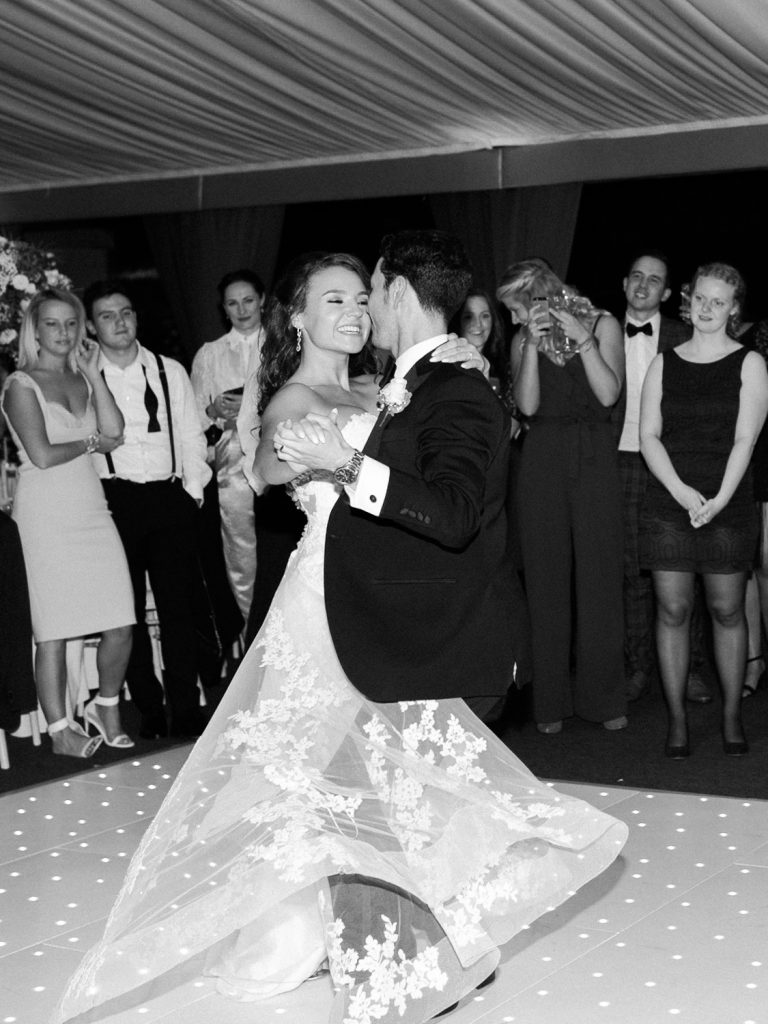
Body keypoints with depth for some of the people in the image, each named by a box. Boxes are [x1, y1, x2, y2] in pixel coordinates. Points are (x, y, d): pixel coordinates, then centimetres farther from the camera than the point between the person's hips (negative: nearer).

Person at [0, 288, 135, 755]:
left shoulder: (83, 382, 15)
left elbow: (114, 430, -2)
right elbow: (42, 455, -11)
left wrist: (92, 372, 0)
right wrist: (90, 442, 1)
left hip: (92, 510, 5)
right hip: (47, 517, -5)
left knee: (121, 626, 3)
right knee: (53, 632, 1)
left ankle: (107, 707, 25)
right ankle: (61, 729, 13)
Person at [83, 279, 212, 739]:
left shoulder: (170, 371, 10)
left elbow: (192, 436, 10)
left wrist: (193, 490, 2)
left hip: (170, 499, 1)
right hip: (115, 501, -1)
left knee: (179, 606, -2)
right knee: (128, 609, 2)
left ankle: (186, 710, 5)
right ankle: (149, 710, 12)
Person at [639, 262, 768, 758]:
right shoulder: (665, 364, 10)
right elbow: (649, 436, 4)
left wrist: (719, 499, -16)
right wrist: (681, 490, -11)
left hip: (728, 504, -2)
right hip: (669, 500, 2)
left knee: (727, 610, 2)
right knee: (672, 609, 1)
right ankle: (677, 717, 9)